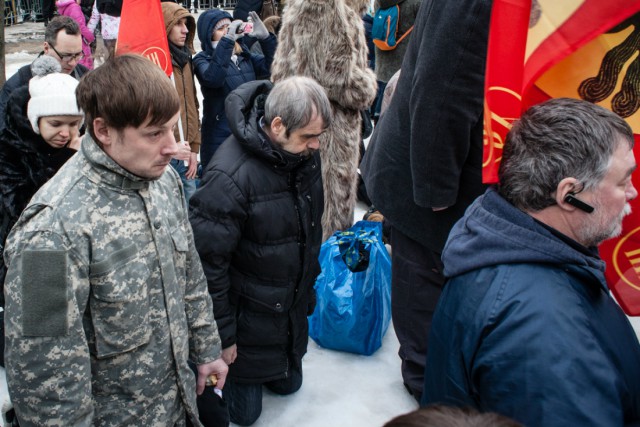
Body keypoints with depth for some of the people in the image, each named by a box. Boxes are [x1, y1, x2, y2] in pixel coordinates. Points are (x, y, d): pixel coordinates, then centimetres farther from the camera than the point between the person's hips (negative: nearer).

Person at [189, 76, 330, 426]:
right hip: (249, 315, -6)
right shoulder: (231, 175, -32)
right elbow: (208, 262, -25)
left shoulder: (305, 152, -8)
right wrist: (221, 335, -16)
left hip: (294, 306, 7)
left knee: (288, 384, 22)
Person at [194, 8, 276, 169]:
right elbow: (213, 78, -26)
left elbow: (271, 67, 2)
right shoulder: (202, 59, -5)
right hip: (220, 138, -5)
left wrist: (265, 37, -11)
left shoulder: (244, 55, 12)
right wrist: (227, 40, -28)